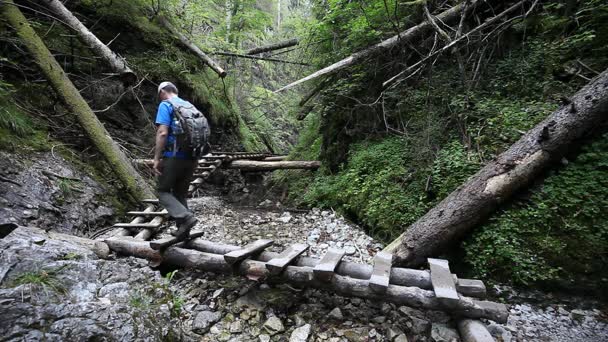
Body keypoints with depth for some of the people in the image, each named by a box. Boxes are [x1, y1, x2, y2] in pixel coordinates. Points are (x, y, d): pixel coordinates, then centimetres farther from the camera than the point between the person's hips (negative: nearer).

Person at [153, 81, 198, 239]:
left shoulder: (165, 105, -3)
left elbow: (162, 133, -14)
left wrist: (157, 158, -11)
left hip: (173, 157, -6)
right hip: (191, 158, 6)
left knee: (163, 191, 9)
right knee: (181, 193, 16)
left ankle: (186, 217, -11)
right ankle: (183, 230, 18)